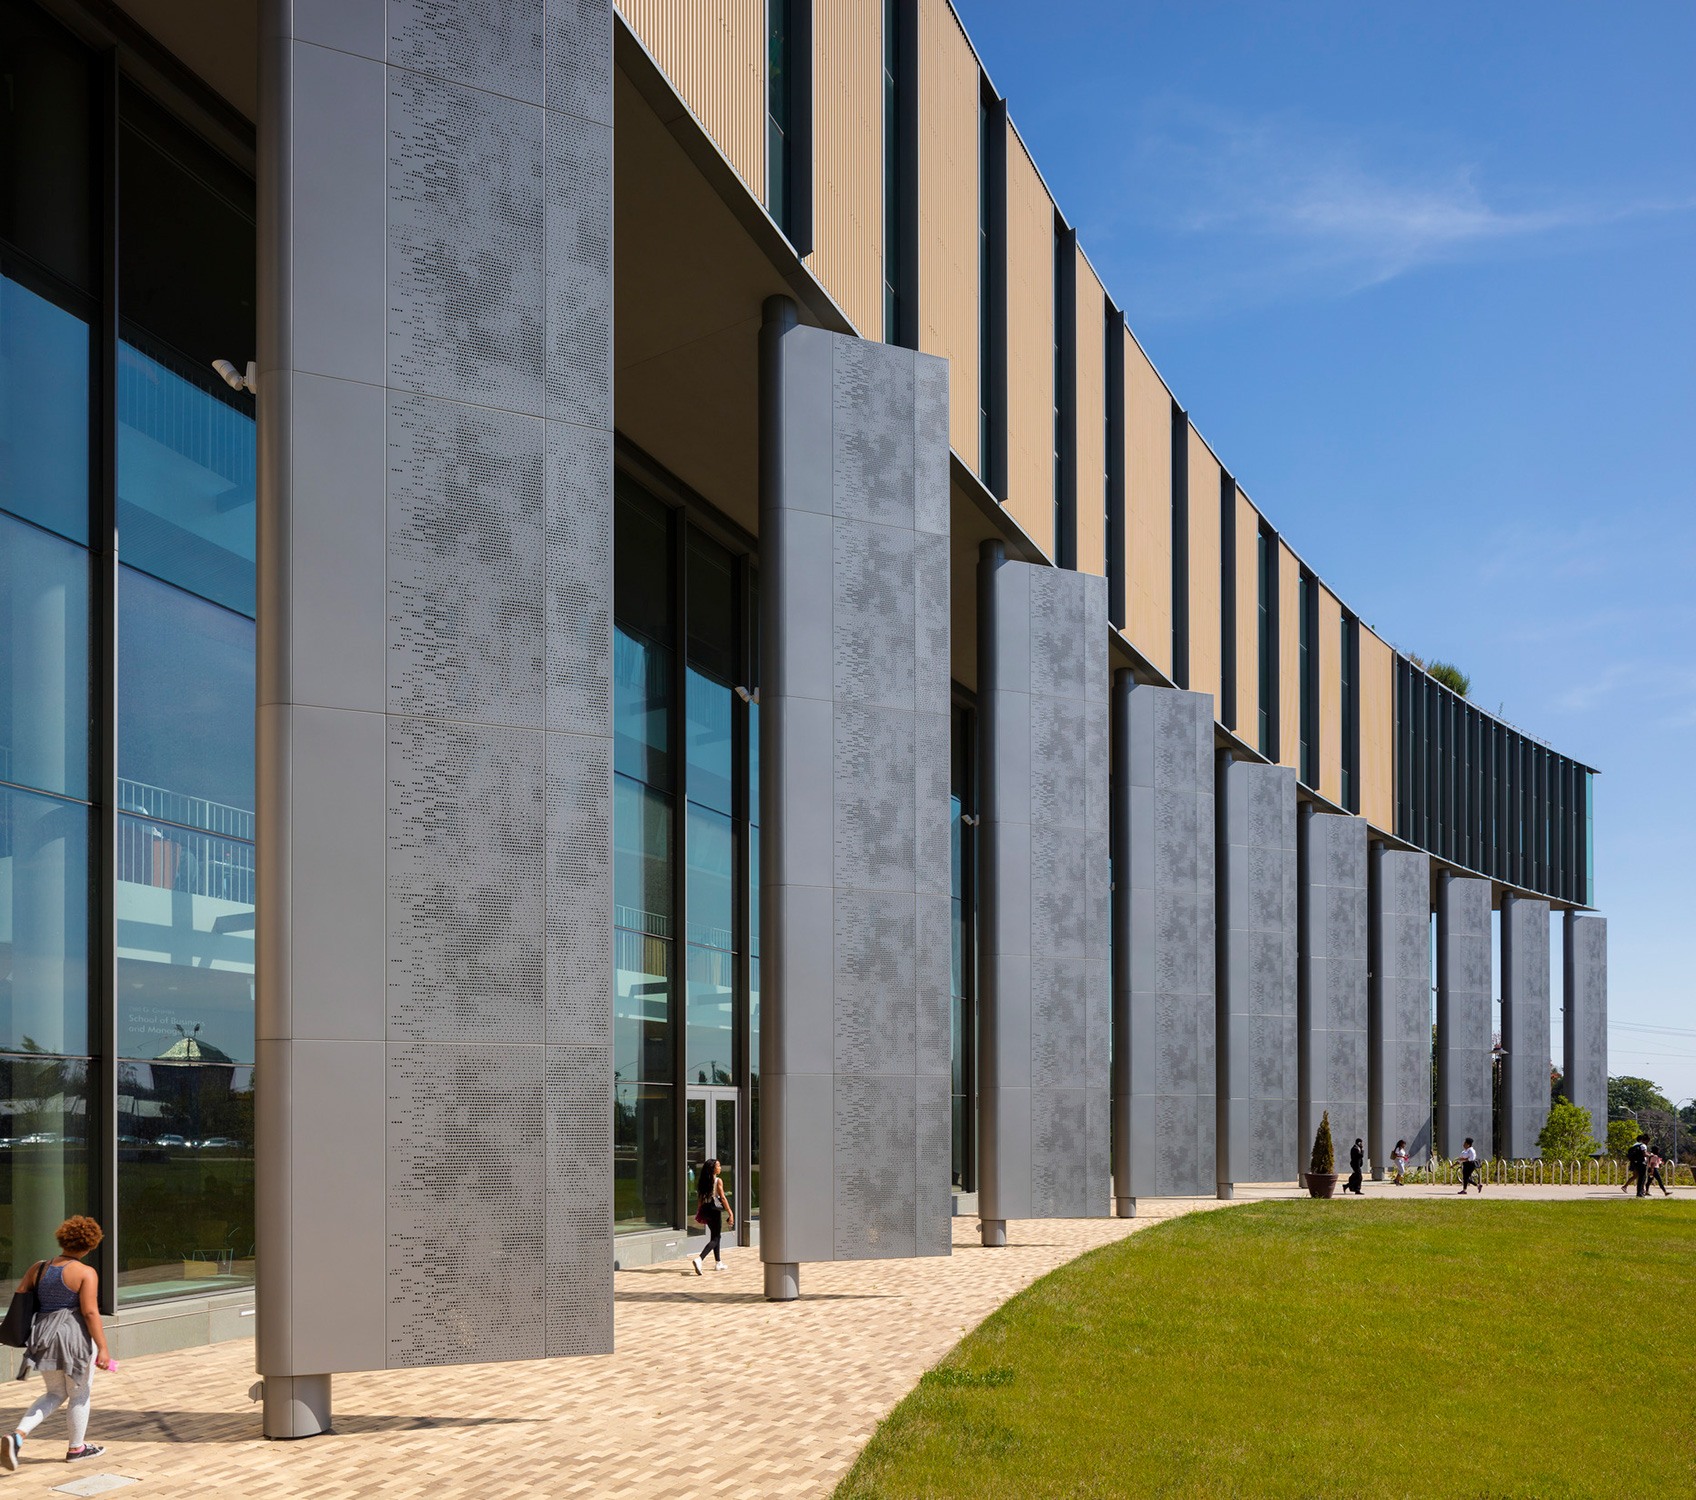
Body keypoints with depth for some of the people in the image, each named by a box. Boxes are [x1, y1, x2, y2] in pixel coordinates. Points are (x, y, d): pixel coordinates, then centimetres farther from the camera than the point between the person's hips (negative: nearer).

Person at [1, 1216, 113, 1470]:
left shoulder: (39, 1268, 5)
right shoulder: (86, 1273, -12)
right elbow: (90, 1311, -17)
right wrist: (103, 1348, -15)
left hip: (44, 1335, 6)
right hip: (75, 1336, -6)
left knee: (56, 1394, 19)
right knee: (79, 1394, 14)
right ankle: (76, 1448, 27)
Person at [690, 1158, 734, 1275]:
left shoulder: (704, 1181, 6)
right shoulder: (718, 1180, -12)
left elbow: (701, 1197, 9)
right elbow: (722, 1198, -14)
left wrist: (699, 1212, 17)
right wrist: (730, 1213, -11)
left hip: (706, 1209, 7)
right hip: (715, 1209, -7)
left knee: (715, 1236, 21)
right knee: (715, 1238, -3)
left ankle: (718, 1263, 28)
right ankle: (699, 1259, -23)